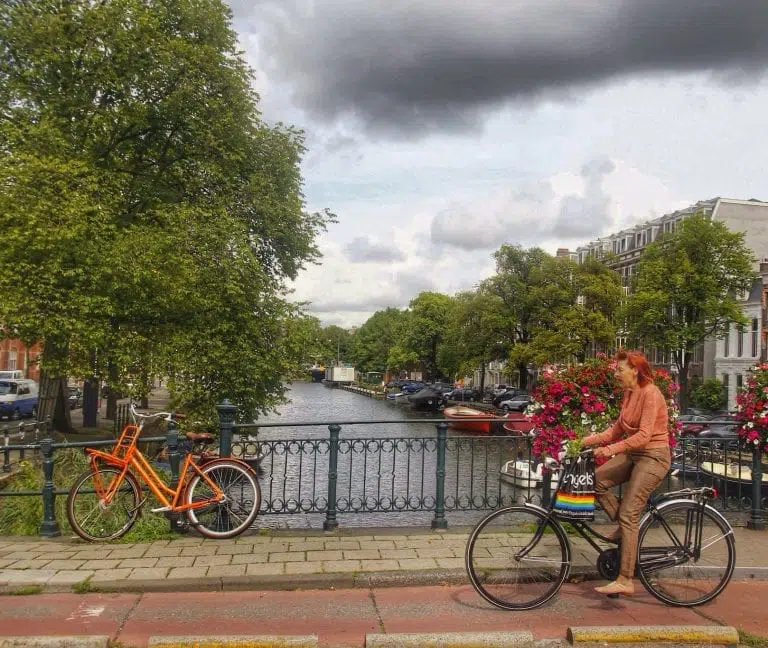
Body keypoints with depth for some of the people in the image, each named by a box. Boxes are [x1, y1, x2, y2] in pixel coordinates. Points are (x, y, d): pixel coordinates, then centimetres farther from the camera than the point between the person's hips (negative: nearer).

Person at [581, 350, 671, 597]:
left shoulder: (650, 394, -18)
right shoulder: (629, 393, 10)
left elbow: (644, 435, -25)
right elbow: (618, 429, 12)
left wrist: (611, 449, -30)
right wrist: (588, 440, 2)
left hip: (653, 457, -9)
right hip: (633, 454, 9)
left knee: (628, 514, -12)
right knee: (596, 480, -5)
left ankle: (625, 581, -7)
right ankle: (626, 528, 12)